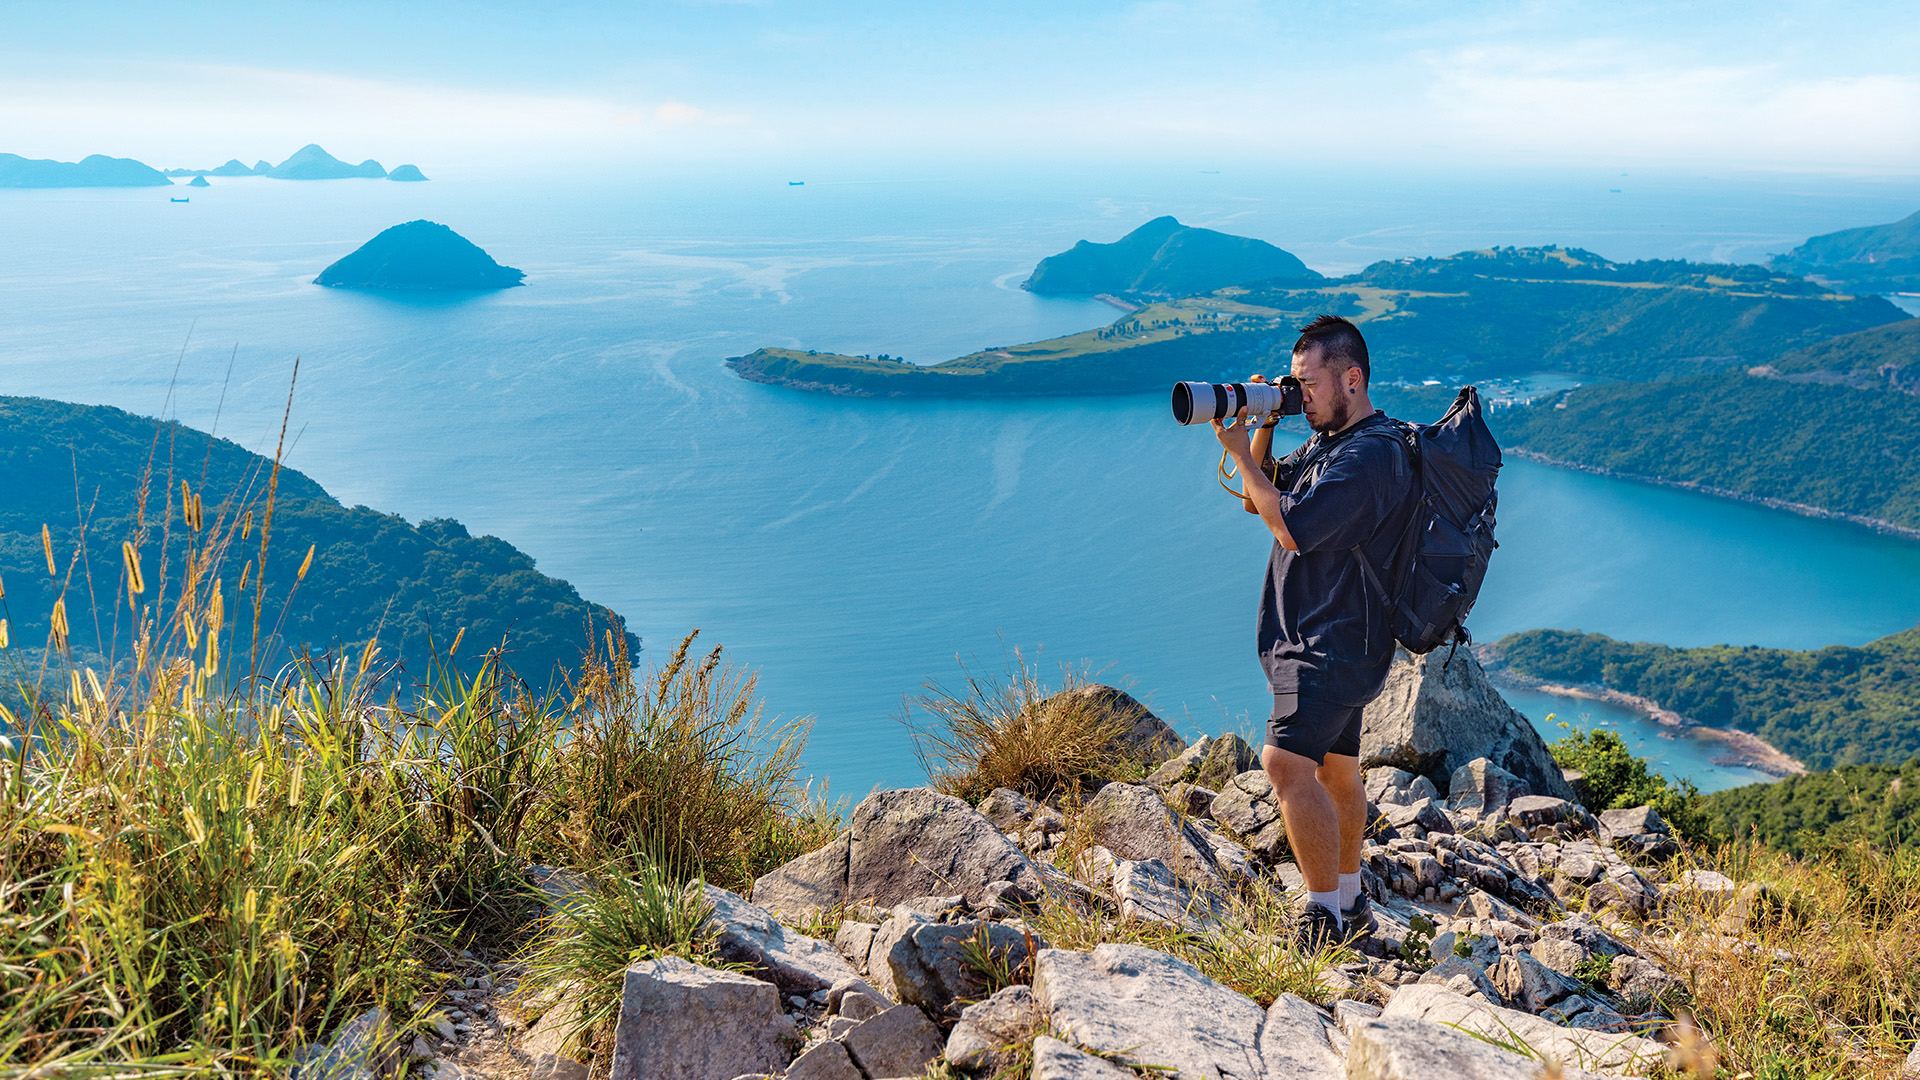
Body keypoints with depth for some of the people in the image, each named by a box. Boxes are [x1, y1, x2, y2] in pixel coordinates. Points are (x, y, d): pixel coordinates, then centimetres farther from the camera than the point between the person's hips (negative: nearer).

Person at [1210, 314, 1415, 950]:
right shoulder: (1328, 441, 15)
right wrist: (1263, 427, 4)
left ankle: (1326, 914, -7)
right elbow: (1261, 497, 19)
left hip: (1338, 645, -10)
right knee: (1336, 770, 16)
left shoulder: (1371, 453, -18)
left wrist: (1237, 449, -16)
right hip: (1322, 638, 10)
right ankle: (1349, 904, 28)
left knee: (1286, 762, -18)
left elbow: (1292, 528, -23)